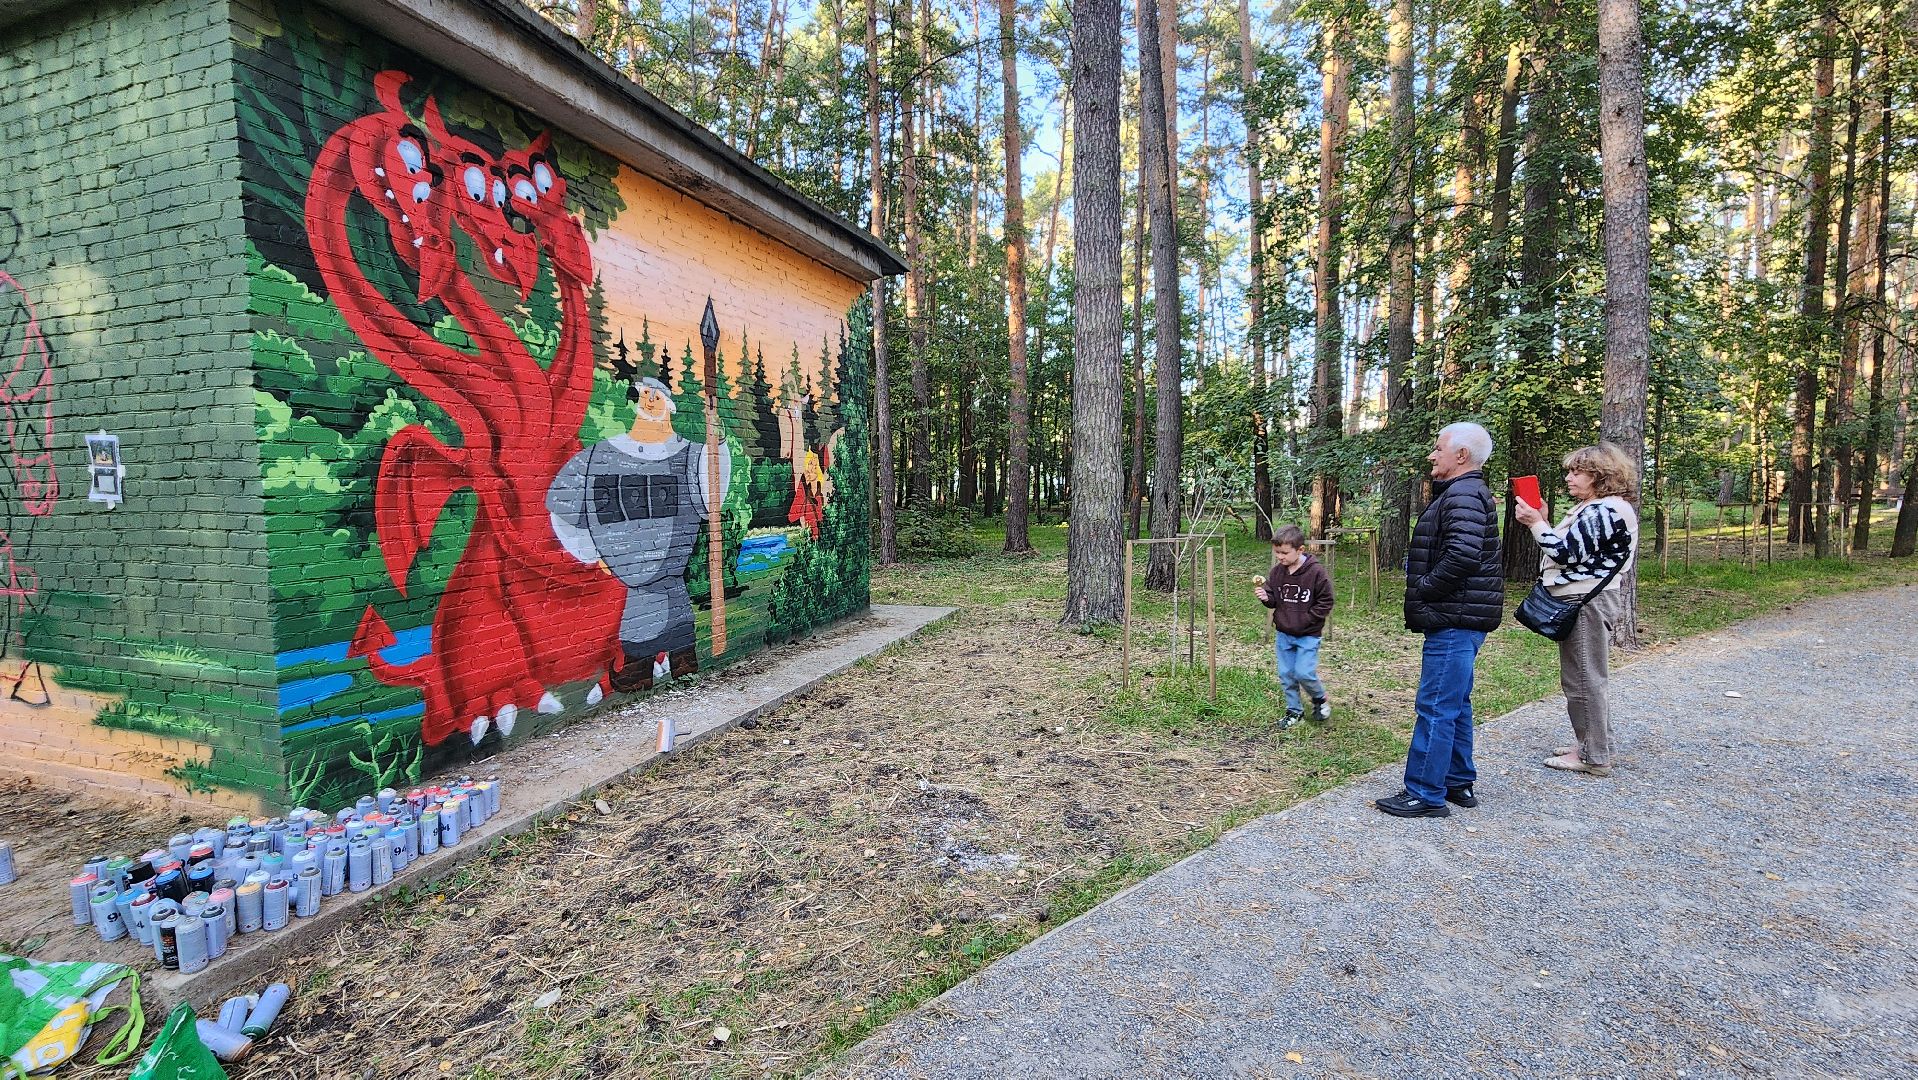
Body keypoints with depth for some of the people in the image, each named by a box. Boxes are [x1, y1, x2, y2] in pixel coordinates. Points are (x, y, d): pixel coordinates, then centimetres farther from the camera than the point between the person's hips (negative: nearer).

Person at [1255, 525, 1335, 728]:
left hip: (1308, 635, -5)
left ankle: (1320, 700, 20)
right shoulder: (1277, 571, -2)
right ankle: (1294, 711, 25)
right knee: (1286, 674, 9)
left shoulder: (1316, 571, -15)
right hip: (1283, 633, 5)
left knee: (1304, 673, -10)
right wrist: (1265, 597, -14)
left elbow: (1325, 602, -9)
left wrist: (1305, 620, -15)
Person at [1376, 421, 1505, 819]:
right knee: (1454, 704, 18)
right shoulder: (1463, 492, 18)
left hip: (1454, 621, -11)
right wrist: (1416, 570, 9)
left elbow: (1463, 556, -28)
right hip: (1459, 619, 11)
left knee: (1437, 707, -5)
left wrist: (1422, 590, -16)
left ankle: (1425, 795, 2)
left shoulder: (1464, 495, -16)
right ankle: (1459, 783, 29)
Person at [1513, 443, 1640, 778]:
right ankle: (1592, 745, 28)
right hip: (1581, 600, 11)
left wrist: (1536, 523, -11)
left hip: (1589, 602, -11)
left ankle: (1594, 758, 4)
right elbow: (1569, 549, 15)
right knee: (1585, 678, 18)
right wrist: (1542, 523, 7)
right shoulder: (1592, 508, 17)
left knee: (1584, 679, -4)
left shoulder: (1605, 510, -16)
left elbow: (1567, 552, -20)